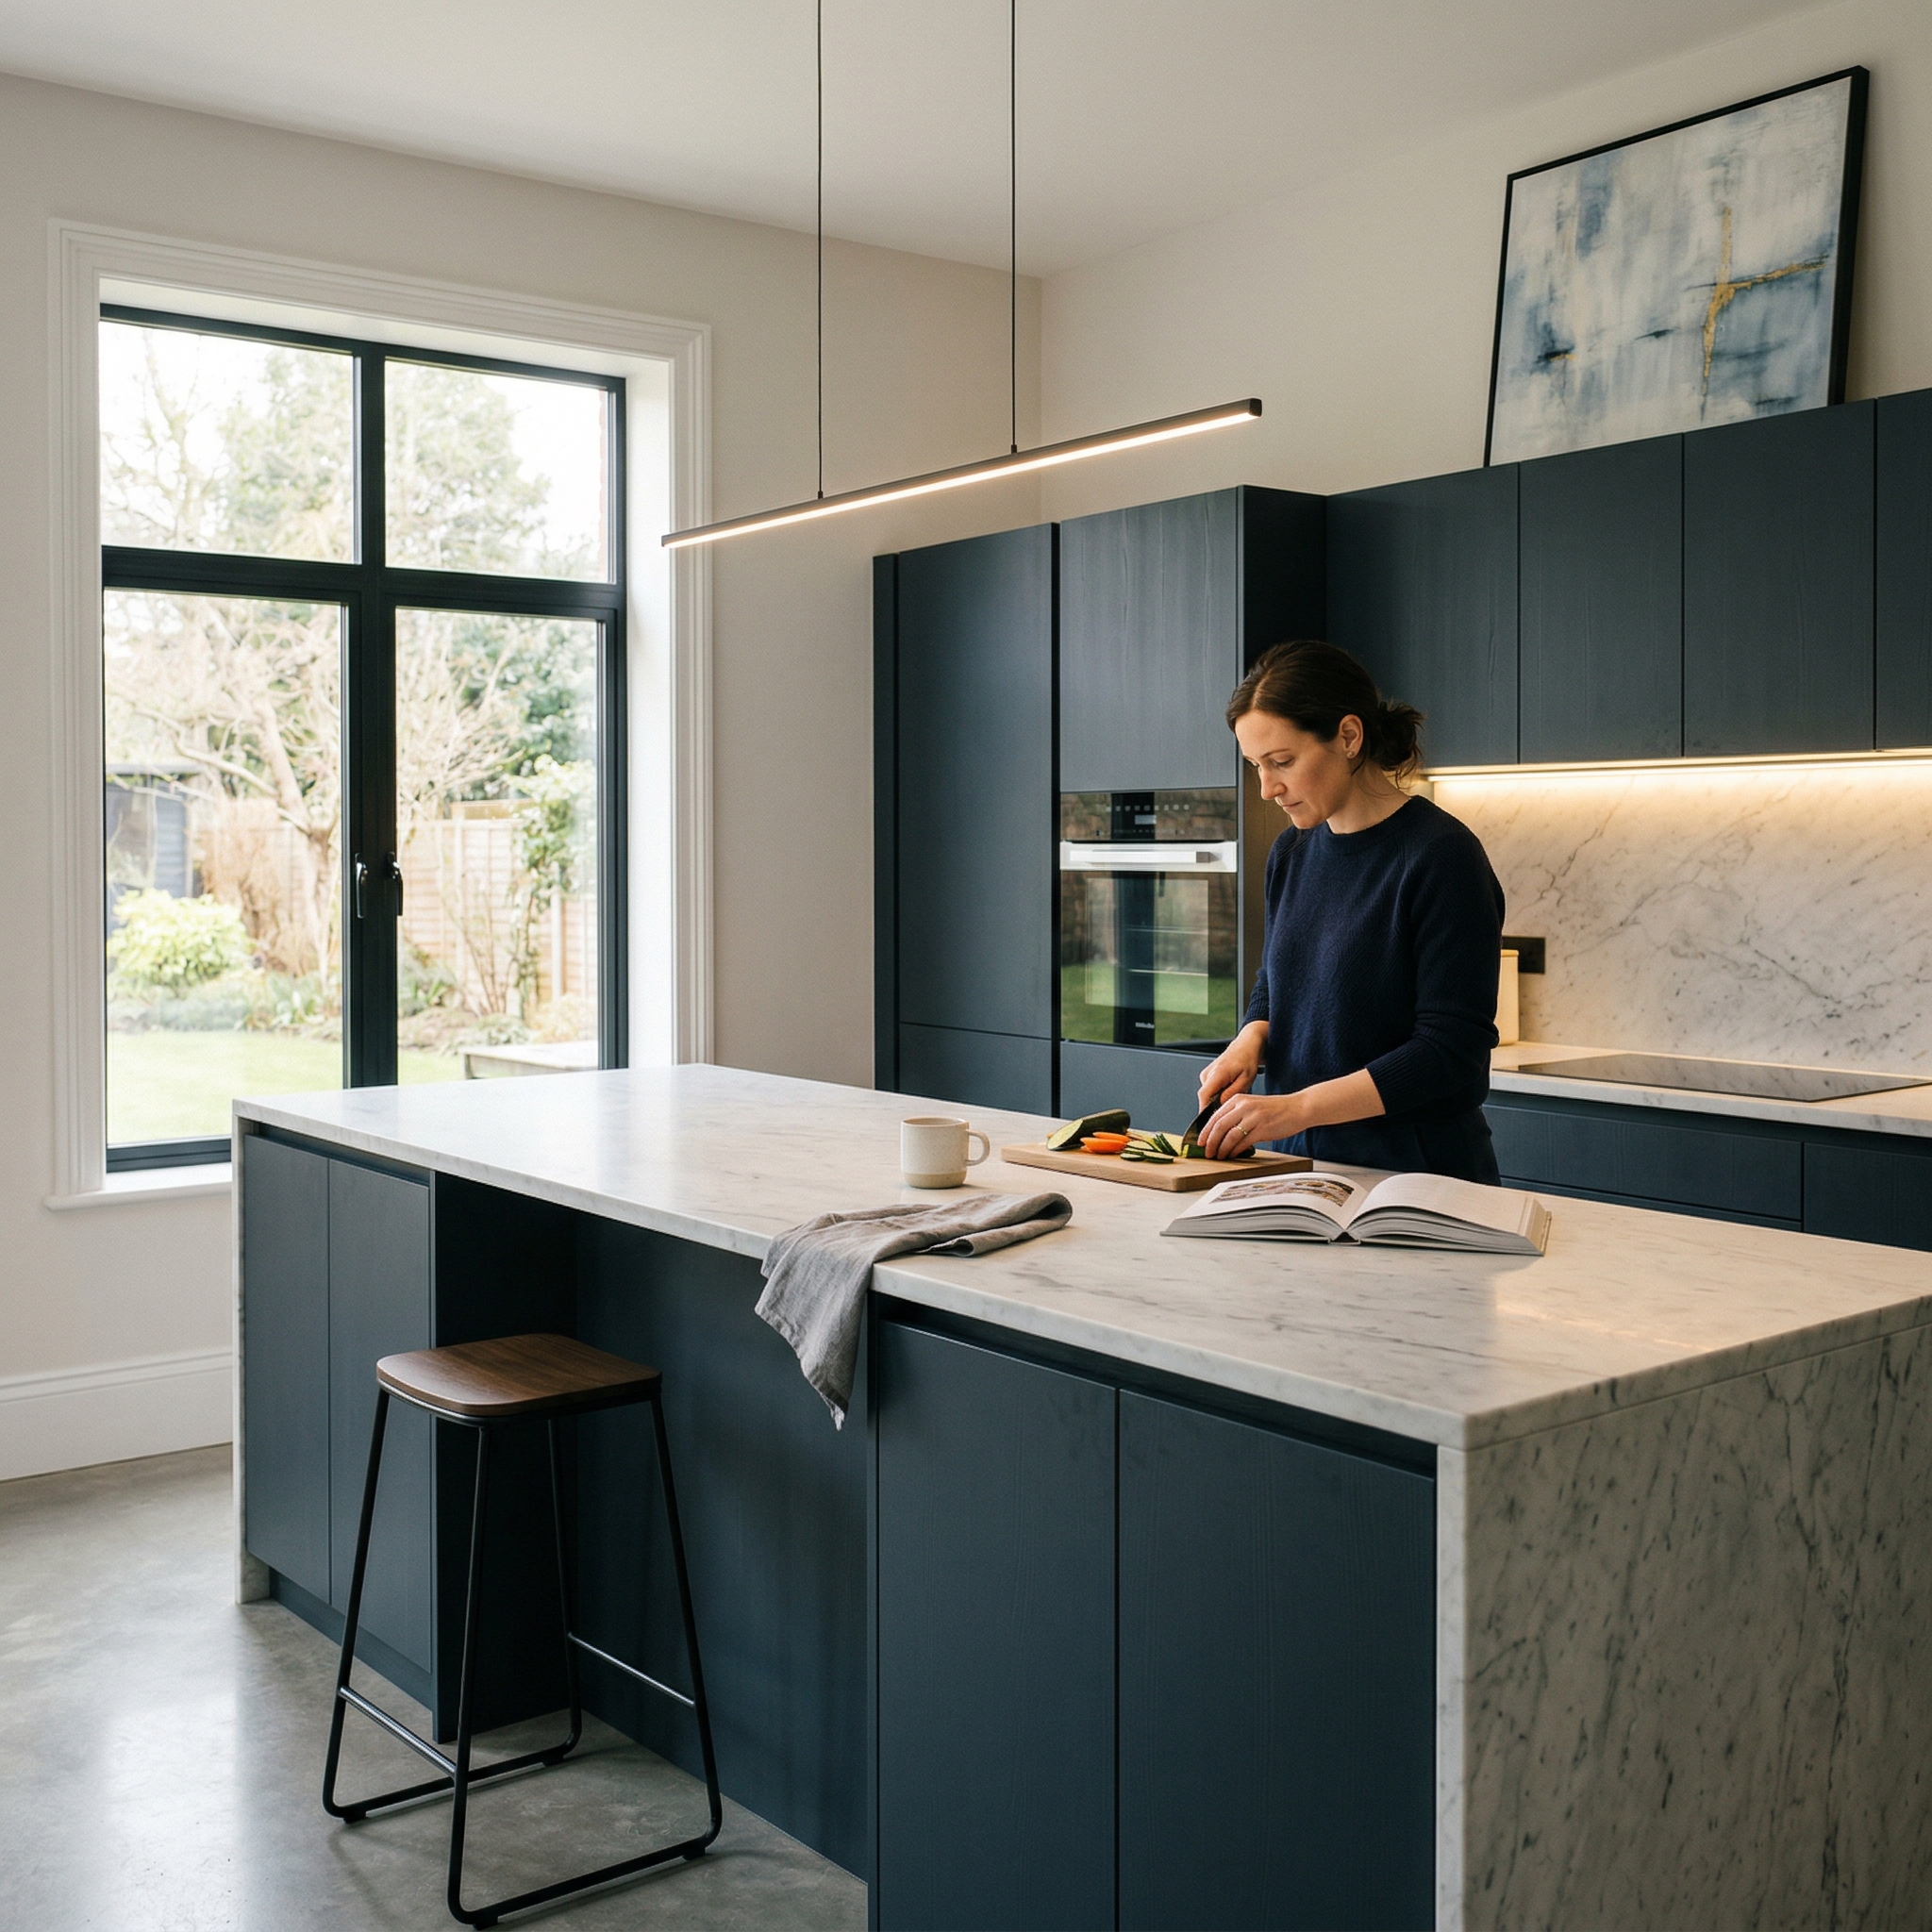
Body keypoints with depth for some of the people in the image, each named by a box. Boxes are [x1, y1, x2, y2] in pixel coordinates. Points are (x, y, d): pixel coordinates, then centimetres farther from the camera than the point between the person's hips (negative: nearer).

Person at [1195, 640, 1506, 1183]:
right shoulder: (1292, 852, 10)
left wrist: (1298, 1107, -21)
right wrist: (1249, 1042, 2)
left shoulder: (1441, 855, -11)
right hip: (1300, 1161, 6)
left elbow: (1452, 1051, -15)